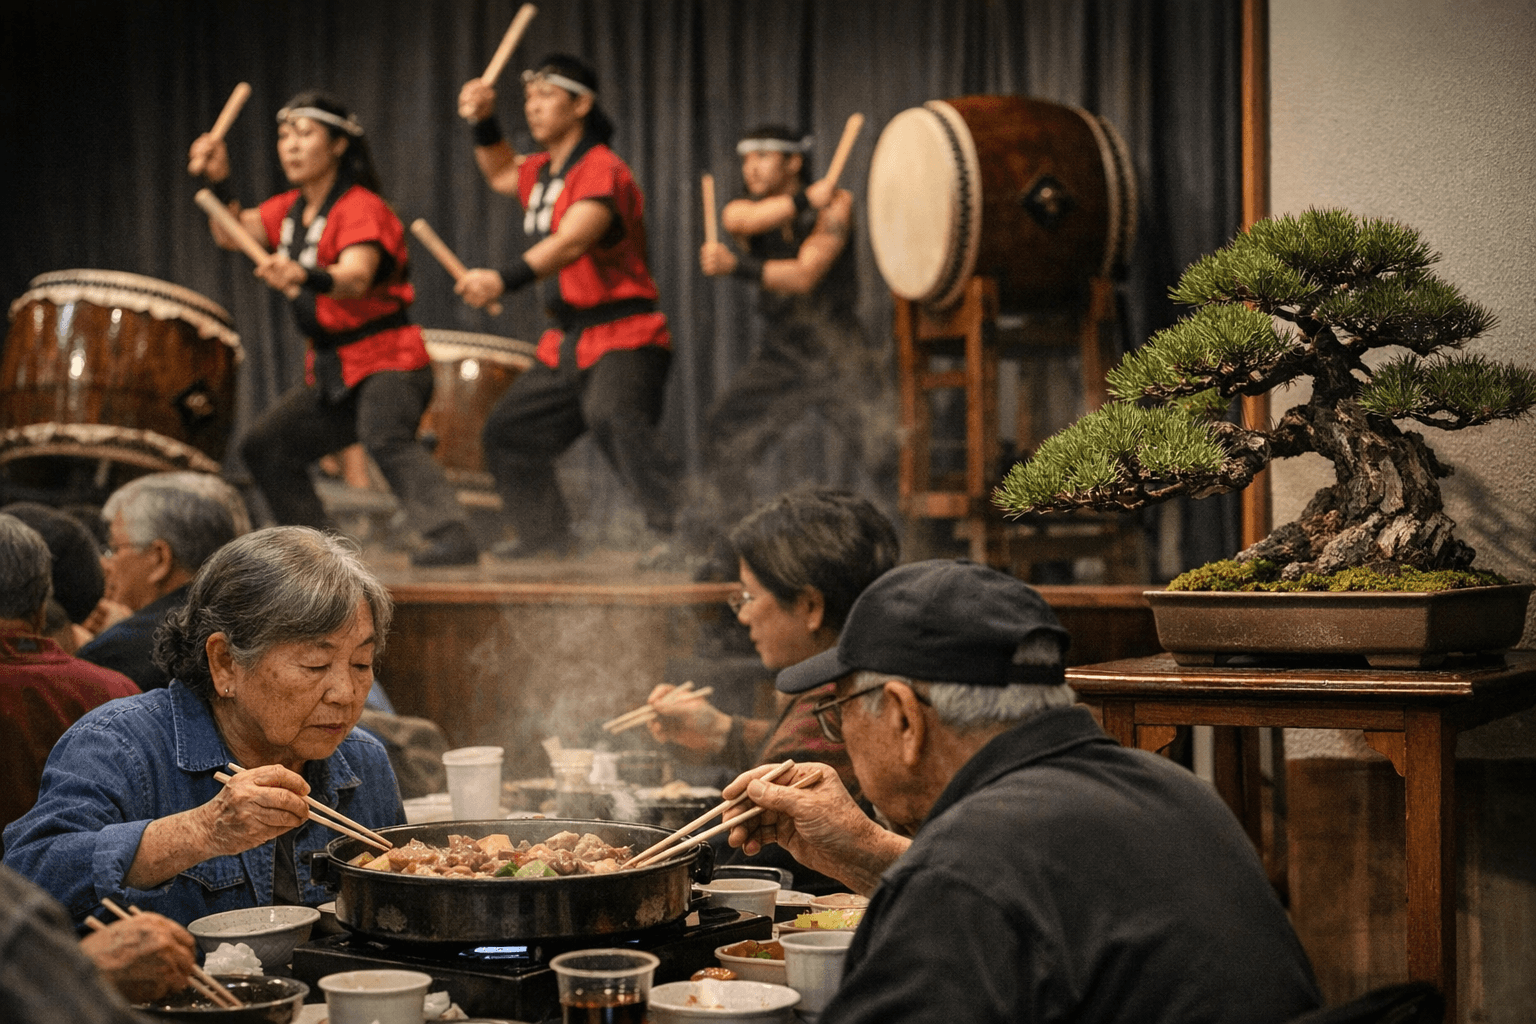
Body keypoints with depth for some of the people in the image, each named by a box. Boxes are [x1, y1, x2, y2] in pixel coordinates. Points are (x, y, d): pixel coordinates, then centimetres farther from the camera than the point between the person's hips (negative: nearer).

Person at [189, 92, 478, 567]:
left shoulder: (360, 207, -15)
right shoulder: (291, 210, 12)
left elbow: (356, 279, -32)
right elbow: (231, 234, 8)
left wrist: (303, 277, -53)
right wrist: (219, 181, -9)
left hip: (388, 360, -10)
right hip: (331, 370, 10)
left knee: (386, 439, -35)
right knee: (264, 447, 14)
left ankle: (452, 537, -47)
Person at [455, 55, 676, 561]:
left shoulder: (602, 170, -15)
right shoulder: (542, 171, 14)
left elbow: (571, 242, -32)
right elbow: (502, 173, 37)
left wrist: (505, 279, -45)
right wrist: (483, 125, 17)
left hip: (623, 337, -10)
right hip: (566, 343, 10)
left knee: (612, 417, -35)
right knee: (508, 431, 16)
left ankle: (673, 529, -39)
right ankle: (543, 532, 32)